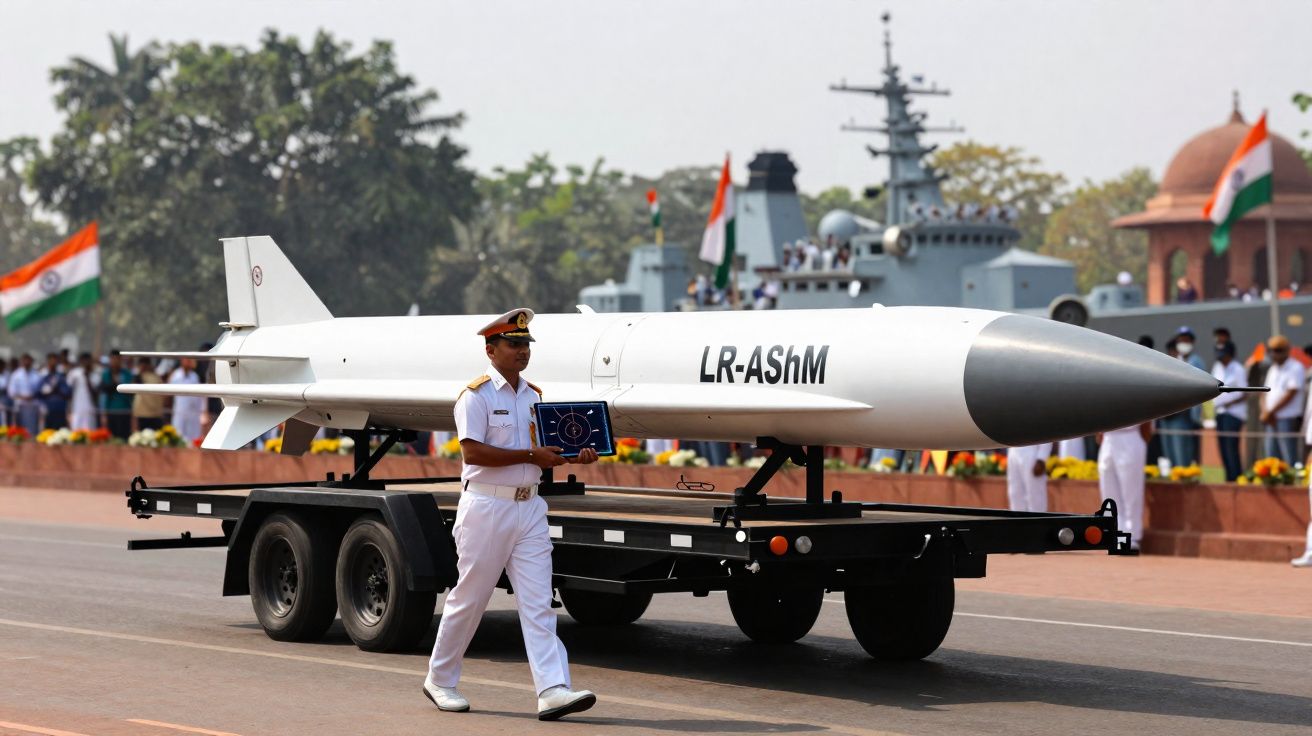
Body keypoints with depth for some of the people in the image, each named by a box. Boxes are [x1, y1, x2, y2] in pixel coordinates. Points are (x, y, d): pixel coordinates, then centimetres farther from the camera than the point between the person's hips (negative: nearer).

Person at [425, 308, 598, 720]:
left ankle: (552, 691, -11)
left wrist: (575, 456, -1)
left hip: (529, 508, 6)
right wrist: (530, 455, -20)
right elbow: (473, 452, -19)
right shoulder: (476, 395, -8)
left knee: (537, 602, -4)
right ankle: (440, 681, 21)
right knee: (468, 598, 5)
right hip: (487, 506, -6)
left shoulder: (533, 396, 14)